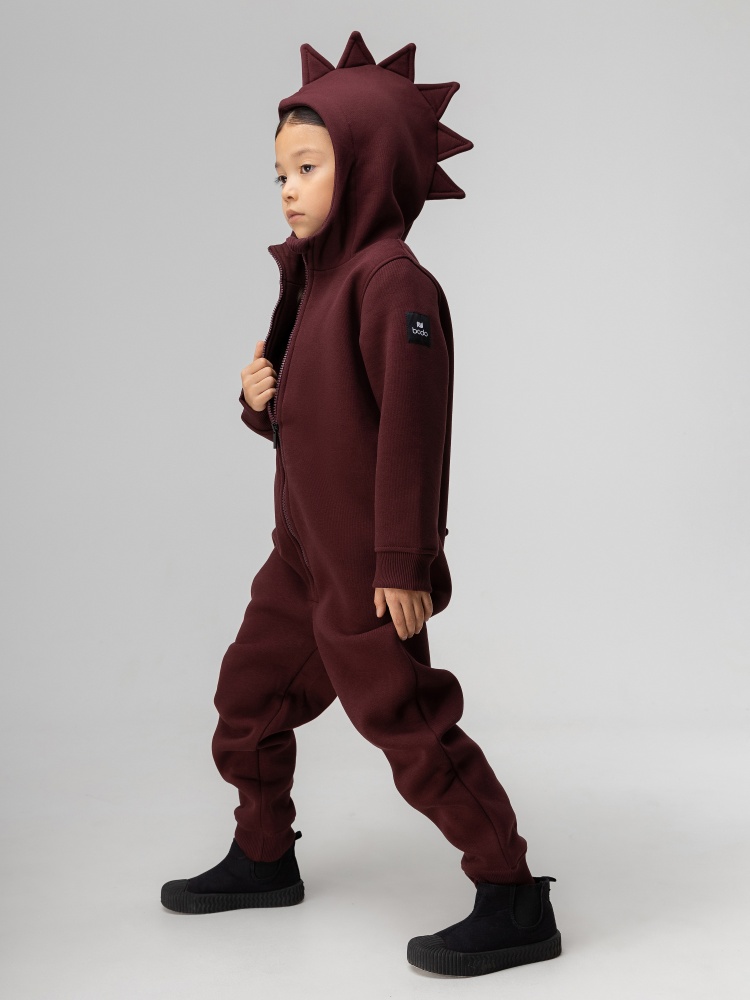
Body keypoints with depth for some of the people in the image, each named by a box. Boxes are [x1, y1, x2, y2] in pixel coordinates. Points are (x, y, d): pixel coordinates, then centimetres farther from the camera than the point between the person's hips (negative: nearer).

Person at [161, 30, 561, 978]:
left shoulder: (393, 283, -18)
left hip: (366, 567, -10)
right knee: (249, 695, 20)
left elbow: (411, 429, -22)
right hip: (302, 551, 10)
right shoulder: (315, 282, 12)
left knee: (408, 722, -7)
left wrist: (402, 563, -23)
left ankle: (516, 903, 3)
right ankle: (263, 857, 39)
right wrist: (261, 400, -1)